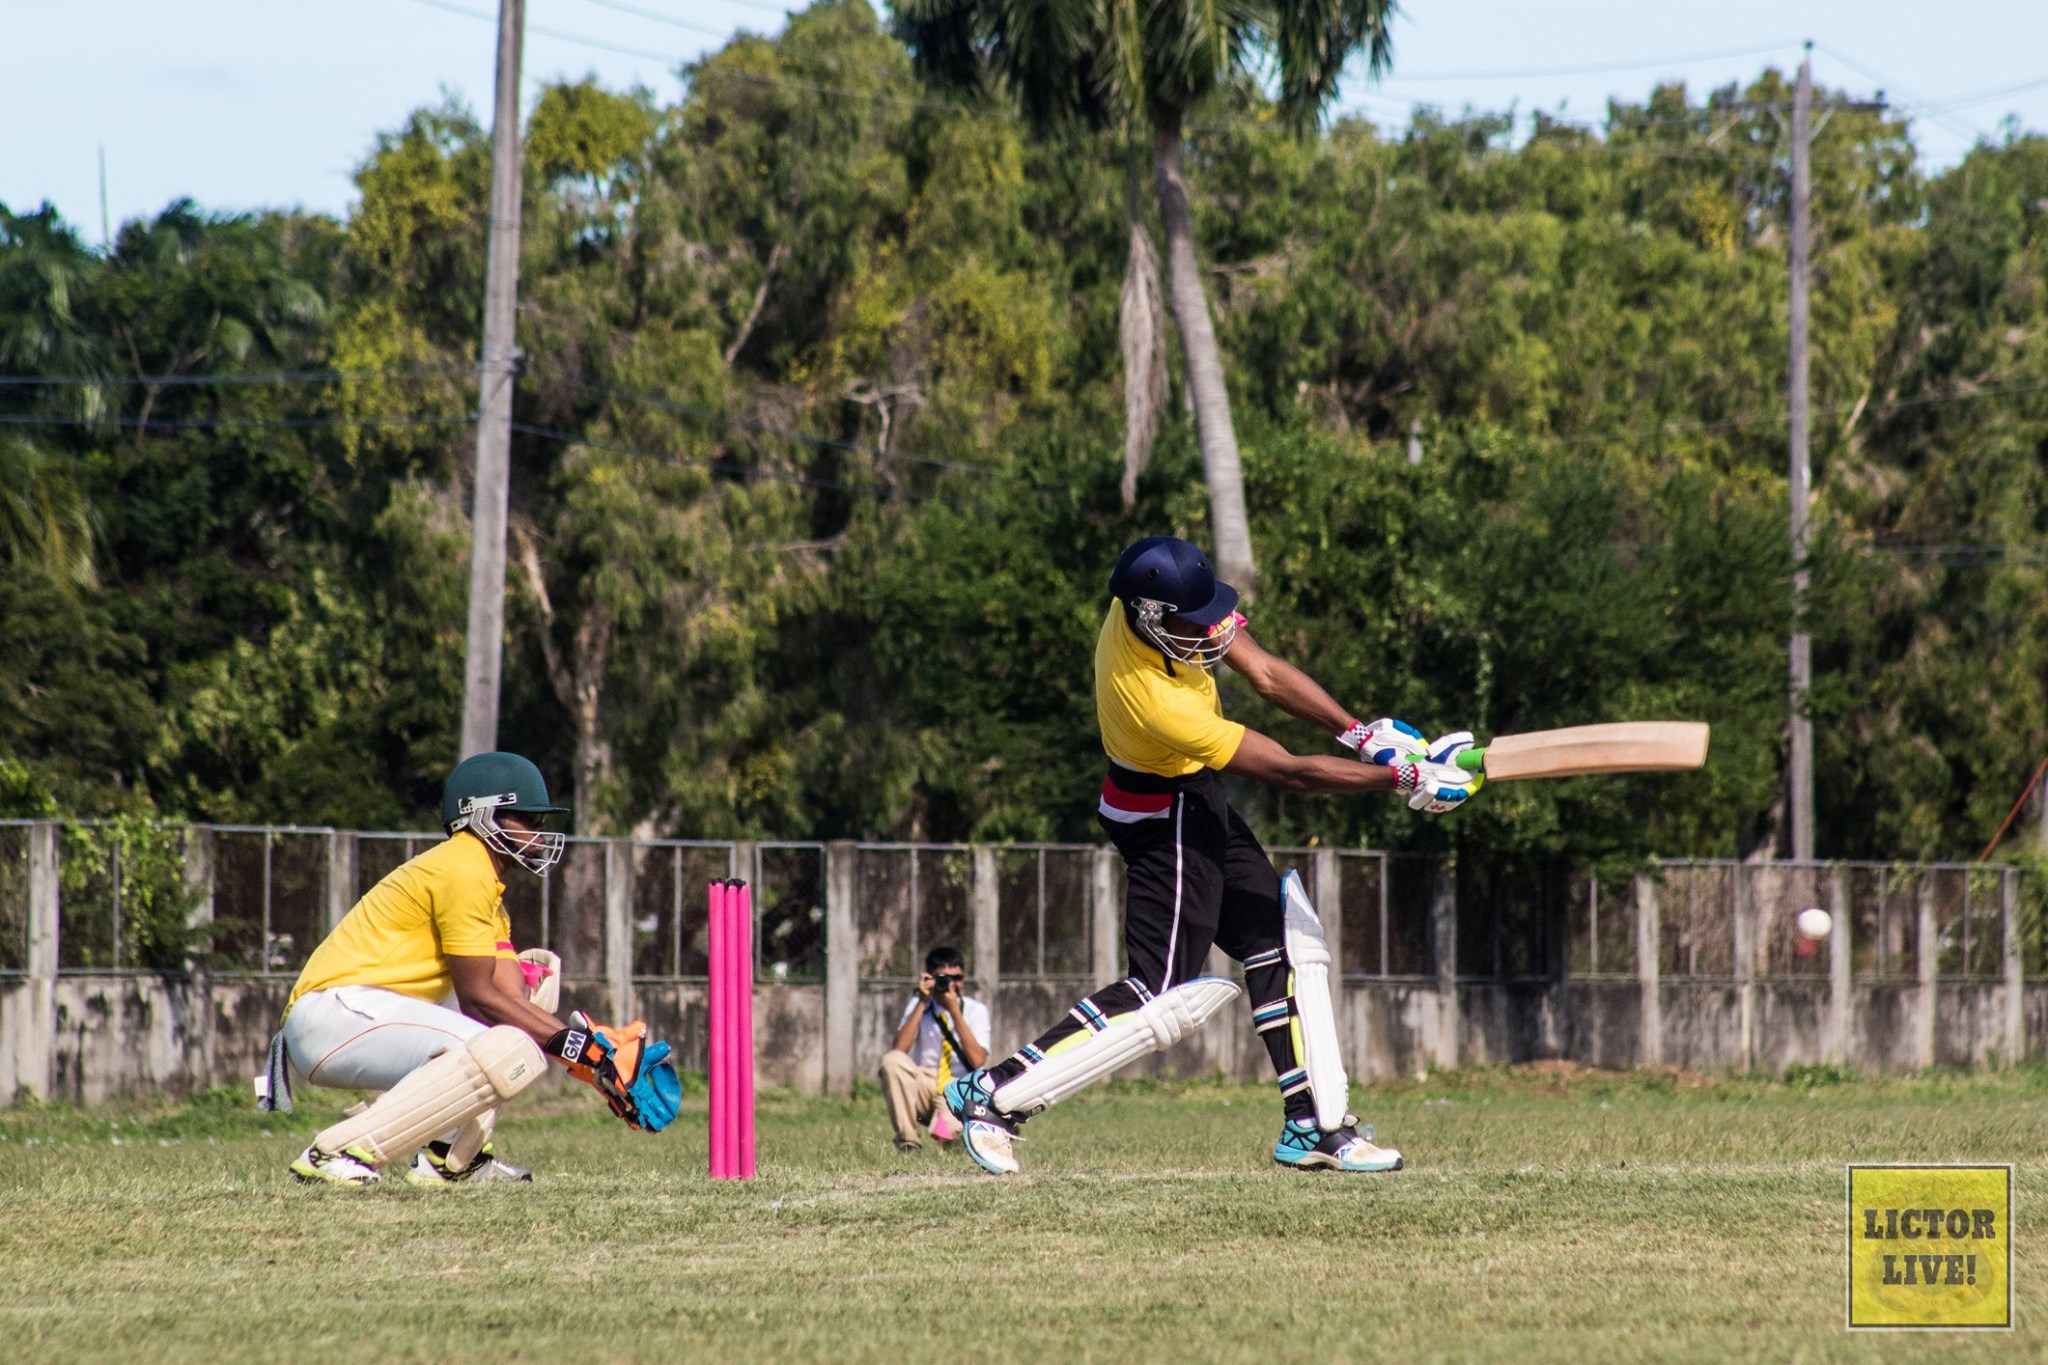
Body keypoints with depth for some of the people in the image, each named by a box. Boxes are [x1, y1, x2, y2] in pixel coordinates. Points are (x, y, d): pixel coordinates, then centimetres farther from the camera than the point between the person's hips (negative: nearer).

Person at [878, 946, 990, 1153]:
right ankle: (908, 1141, -21)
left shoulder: (975, 1010, 0)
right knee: (892, 1060, -30)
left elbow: (977, 1060, -14)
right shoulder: (918, 1005, 3)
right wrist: (922, 1003, -15)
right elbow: (899, 1050, -12)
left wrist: (954, 1010, -17)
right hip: (923, 1087, 4)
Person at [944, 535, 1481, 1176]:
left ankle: (1313, 1126, 15)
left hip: (1198, 804, 10)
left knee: (1285, 944, 11)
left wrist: (1360, 732, -16)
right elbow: (1287, 771, -29)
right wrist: (1401, 777, -25)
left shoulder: (1150, 602, -15)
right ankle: (995, 1093, -7)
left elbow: (1266, 673, -6)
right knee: (1162, 997, -11)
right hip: (1166, 822, -10)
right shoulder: (1153, 698, -36)